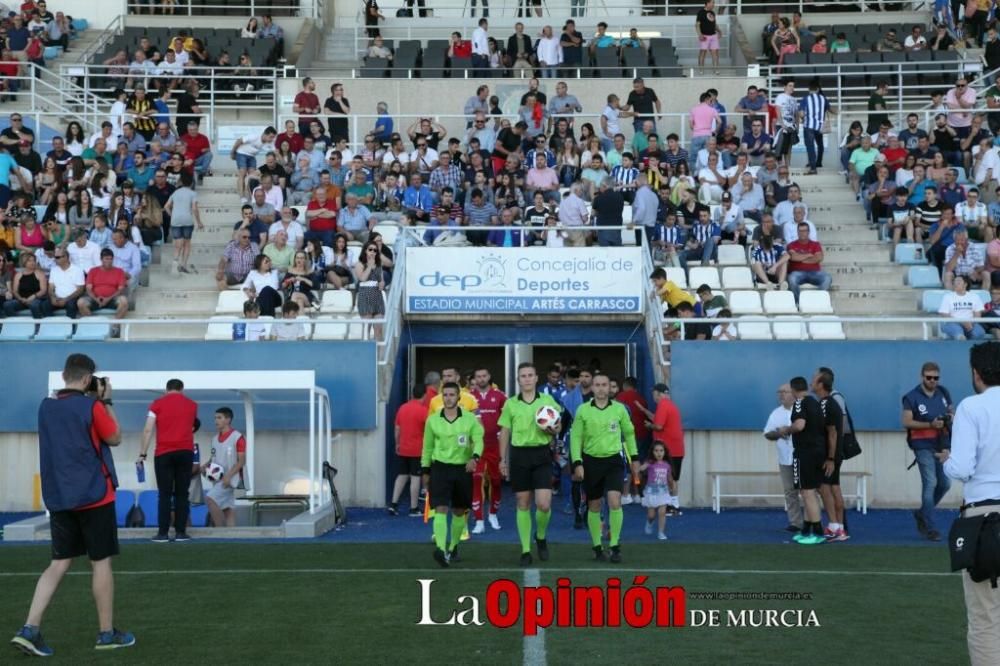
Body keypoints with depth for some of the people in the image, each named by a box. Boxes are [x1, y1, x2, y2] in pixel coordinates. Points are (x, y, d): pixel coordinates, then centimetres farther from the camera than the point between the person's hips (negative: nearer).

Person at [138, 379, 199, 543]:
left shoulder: (158, 403, 5)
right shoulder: (192, 404, 13)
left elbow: (148, 429, -3)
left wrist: (143, 453, -1)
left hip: (164, 453, -1)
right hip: (185, 452, 1)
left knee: (165, 494, 1)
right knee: (182, 494, 4)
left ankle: (163, 533, -2)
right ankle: (180, 532, 2)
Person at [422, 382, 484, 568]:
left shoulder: (470, 418, -1)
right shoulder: (432, 420, 2)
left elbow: (478, 440, -10)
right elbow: (427, 447, 11)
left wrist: (474, 457, -29)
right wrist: (425, 470, 12)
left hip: (462, 469, 1)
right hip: (440, 468, -1)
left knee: (459, 511, 12)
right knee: (440, 509, -16)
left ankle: (453, 547, 30)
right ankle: (441, 549, -27)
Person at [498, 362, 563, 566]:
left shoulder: (548, 400, 3)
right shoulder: (510, 403, 5)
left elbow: (557, 427, 10)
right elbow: (505, 432, 10)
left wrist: (555, 429, -14)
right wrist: (503, 459, 6)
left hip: (541, 454, -1)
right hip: (519, 455, 1)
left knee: (544, 504, -9)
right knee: (523, 504, 4)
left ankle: (541, 537, 21)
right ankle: (525, 550, 13)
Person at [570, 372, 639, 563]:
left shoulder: (619, 408, -1)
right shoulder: (583, 410, -4)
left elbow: (629, 433, 11)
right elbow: (575, 437, -3)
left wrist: (634, 458, 12)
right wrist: (577, 464, -9)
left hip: (613, 460, 0)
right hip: (591, 461, 0)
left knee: (615, 502, -15)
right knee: (594, 507, 8)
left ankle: (615, 545, -1)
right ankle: (597, 547, 22)